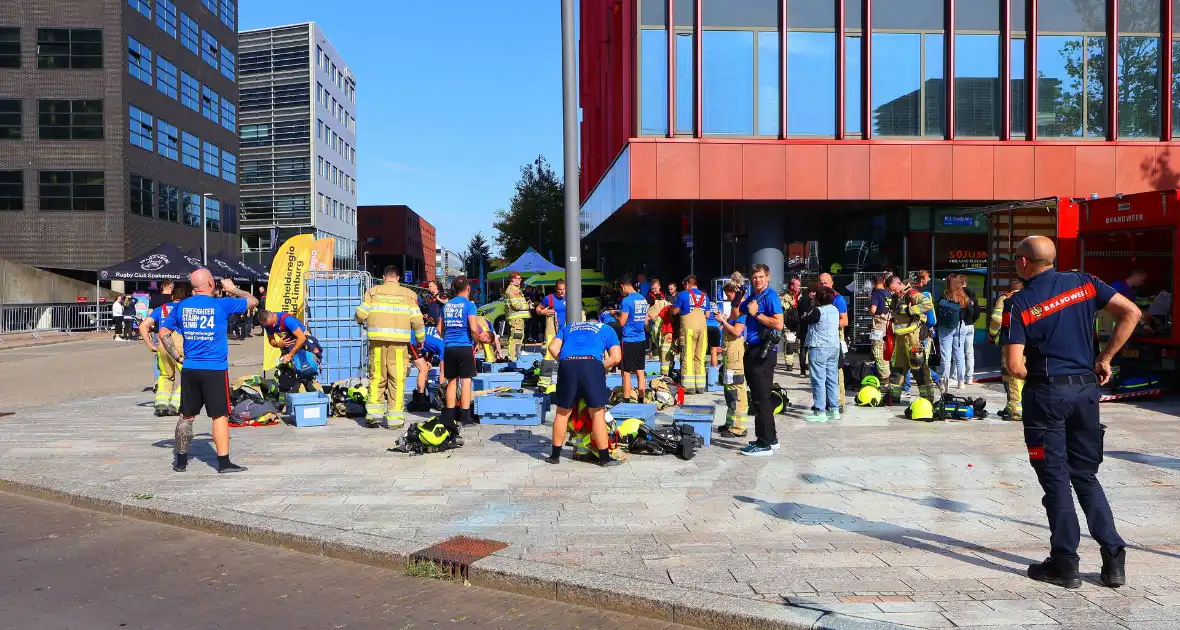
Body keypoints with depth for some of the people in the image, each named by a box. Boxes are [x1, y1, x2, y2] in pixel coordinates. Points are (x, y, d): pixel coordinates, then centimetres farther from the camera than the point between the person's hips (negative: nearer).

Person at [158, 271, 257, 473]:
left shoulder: (181, 306, 5)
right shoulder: (220, 304, -8)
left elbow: (163, 332, 11)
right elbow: (253, 301, 3)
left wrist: (177, 357, 13)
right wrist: (233, 289, 17)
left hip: (189, 370, 5)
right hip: (215, 370, -4)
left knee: (187, 415, 14)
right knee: (220, 415, 1)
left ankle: (181, 460, 22)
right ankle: (223, 462, 1)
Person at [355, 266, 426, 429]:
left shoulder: (373, 292, 6)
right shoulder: (408, 294, 5)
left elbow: (360, 314, 1)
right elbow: (417, 320, 2)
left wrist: (361, 321, 24)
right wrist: (420, 339, 16)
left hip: (377, 342, 1)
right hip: (399, 342, -1)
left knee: (376, 378, 10)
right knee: (397, 380, 4)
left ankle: (373, 415, 9)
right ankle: (395, 419, 4)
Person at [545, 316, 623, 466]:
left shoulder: (568, 328, 33)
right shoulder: (606, 329, 28)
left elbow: (553, 348, 14)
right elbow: (616, 358, 12)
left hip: (567, 365, 2)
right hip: (592, 365, -2)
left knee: (563, 412, 13)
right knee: (597, 413, 4)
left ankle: (555, 455, 21)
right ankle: (604, 457, 8)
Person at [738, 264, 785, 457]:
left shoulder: (771, 297, -12)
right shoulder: (752, 297, 15)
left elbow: (779, 325, -22)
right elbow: (734, 315, 24)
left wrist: (756, 313, -17)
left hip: (764, 351, -10)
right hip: (753, 350, 10)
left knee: (761, 398, -7)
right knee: (758, 397, 16)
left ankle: (765, 444, -1)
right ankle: (770, 438, 26)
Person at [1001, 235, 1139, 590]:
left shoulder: (1019, 304, -9)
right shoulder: (1083, 283, 3)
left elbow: (1013, 365, -15)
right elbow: (1131, 312, -2)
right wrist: (1105, 358, 4)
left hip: (1045, 394, -4)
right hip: (1086, 389, 4)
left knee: (1055, 478, 5)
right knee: (1086, 476, 15)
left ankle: (1065, 564, 9)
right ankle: (1114, 559, 13)